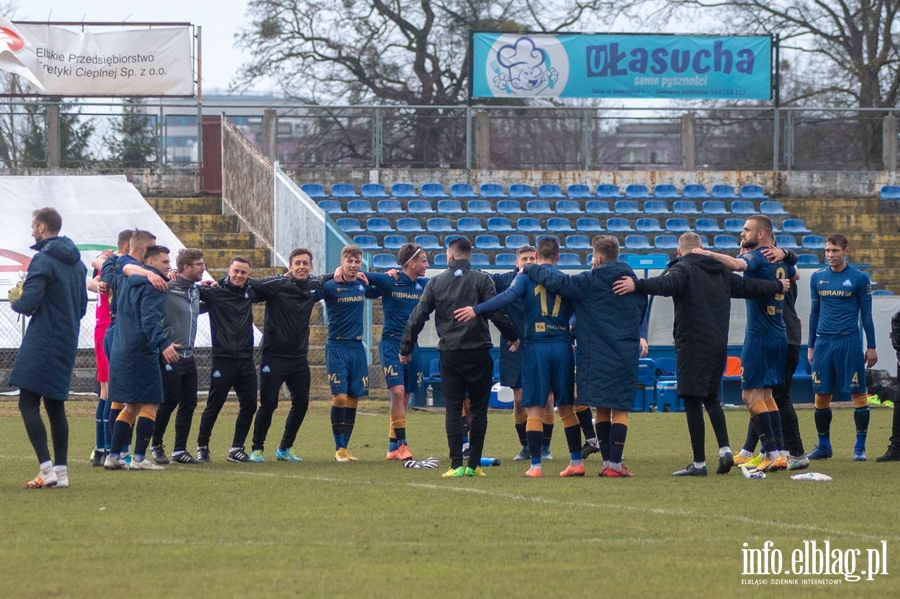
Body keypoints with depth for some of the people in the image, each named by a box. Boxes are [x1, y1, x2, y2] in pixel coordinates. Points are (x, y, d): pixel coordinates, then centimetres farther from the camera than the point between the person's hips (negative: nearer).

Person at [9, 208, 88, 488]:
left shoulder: (43, 260, -13)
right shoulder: (76, 263, 13)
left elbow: (29, 303, -18)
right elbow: (82, 306, 19)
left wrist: (15, 302, 2)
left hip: (42, 342, -8)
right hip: (67, 343, 8)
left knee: (28, 404, -7)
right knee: (55, 405, 13)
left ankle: (46, 468, -18)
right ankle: (61, 470, 11)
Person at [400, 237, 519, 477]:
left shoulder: (436, 283, 5)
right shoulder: (482, 280, -1)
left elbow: (417, 317, 6)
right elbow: (497, 313, -8)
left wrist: (406, 348, 15)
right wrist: (513, 337, 6)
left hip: (449, 353, 1)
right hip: (478, 352, -1)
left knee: (453, 409, 4)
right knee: (478, 409, 6)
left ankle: (456, 465, -4)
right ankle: (474, 464, 3)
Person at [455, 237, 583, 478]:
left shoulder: (526, 277, 0)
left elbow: (509, 296, -17)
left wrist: (477, 309, -20)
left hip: (536, 347, -2)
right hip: (563, 347, 2)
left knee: (535, 410, 0)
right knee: (567, 408, 13)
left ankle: (536, 465, -4)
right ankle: (576, 462, 14)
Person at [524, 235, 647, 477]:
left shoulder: (591, 282, -6)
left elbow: (557, 282, -9)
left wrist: (529, 269, 5)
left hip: (597, 355, -2)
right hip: (626, 355, 2)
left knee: (601, 410, 6)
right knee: (620, 409, 1)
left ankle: (607, 461, 5)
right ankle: (615, 463, -7)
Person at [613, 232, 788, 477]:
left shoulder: (683, 268, -5)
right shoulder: (721, 272, 16)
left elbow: (667, 284, -27)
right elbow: (749, 286, 28)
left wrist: (637, 285, -40)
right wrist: (777, 286, 46)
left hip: (692, 345, -7)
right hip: (718, 345, 7)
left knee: (692, 402, -3)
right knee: (711, 398, 21)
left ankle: (699, 463, -4)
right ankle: (725, 450, 5)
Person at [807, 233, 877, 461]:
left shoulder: (859, 278, 0)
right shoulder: (817, 278, 10)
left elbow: (866, 314, 3)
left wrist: (871, 347, 0)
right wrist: (811, 346, 14)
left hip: (849, 342, -3)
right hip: (823, 341, 3)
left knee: (858, 393, -4)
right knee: (821, 395, 4)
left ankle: (860, 447, 2)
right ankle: (823, 445, 16)